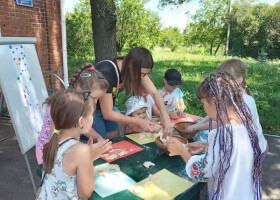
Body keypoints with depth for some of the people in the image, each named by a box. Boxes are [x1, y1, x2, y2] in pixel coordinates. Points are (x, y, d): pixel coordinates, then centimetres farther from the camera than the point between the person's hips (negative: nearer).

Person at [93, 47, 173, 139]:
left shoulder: (137, 68, -16)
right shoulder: (107, 72, -35)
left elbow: (154, 92, -16)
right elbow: (107, 114, -29)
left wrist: (166, 119, -29)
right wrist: (140, 122, -30)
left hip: (107, 107, 6)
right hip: (91, 110, -6)